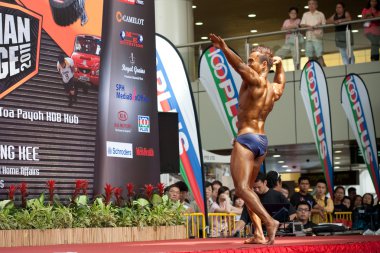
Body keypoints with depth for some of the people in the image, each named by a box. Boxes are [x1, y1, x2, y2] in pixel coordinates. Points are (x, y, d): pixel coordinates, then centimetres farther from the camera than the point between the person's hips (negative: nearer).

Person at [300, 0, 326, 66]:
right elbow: (302, 25, 7)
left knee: (319, 55, -11)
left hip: (317, 37, -3)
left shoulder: (320, 14, 8)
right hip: (309, 37, 3)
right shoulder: (305, 14, 17)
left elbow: (324, 25, 2)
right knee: (310, 56, 1)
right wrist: (308, 26, -13)